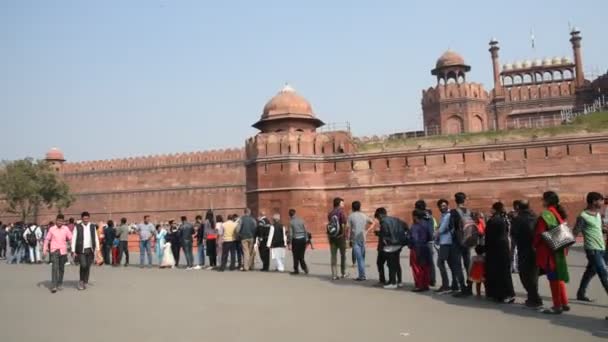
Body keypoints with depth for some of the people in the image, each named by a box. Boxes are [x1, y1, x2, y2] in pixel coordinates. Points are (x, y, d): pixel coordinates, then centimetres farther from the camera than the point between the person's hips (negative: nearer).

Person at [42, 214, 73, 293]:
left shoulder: (66, 229, 0)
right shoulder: (52, 229, 0)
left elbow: (71, 238, 1)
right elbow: (47, 239, 7)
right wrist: (44, 250, 2)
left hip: (63, 251, 2)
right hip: (54, 251, -2)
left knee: (61, 268, 10)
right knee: (55, 267, -12)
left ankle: (60, 284, 24)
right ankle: (53, 286, -12)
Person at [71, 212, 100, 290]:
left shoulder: (93, 226, 8)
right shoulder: (77, 227, 0)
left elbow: (96, 238, 10)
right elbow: (74, 239, 0)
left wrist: (97, 248, 5)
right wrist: (73, 250, -5)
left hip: (90, 250, 3)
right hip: (81, 250, -3)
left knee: (88, 266, 5)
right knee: (83, 265, -14)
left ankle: (85, 282, 18)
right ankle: (81, 281, 8)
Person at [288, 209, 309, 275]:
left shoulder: (291, 222, -6)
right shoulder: (301, 220, 5)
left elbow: (291, 234, -9)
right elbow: (305, 231, 5)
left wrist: (290, 243, -5)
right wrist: (306, 239, 12)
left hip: (296, 240, -4)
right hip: (303, 239, 4)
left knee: (296, 256, 8)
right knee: (301, 256, 14)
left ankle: (296, 270, 15)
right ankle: (305, 267, 0)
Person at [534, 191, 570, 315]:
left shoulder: (545, 215, -16)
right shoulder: (560, 213, 8)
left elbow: (539, 234, -16)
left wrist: (535, 245, 1)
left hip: (548, 251, -8)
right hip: (560, 250, 8)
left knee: (554, 278, -1)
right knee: (559, 276, 17)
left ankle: (557, 306, 5)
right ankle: (564, 303, 24)